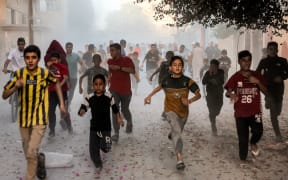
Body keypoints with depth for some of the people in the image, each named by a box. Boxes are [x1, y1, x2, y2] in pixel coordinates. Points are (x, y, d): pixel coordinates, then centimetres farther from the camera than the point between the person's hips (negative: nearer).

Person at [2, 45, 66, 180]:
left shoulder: (45, 73, -11)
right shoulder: (19, 74, -8)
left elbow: (56, 83, 12)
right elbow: (4, 95, -4)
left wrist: (61, 103, 7)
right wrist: (15, 87, -23)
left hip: (40, 119, -3)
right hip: (24, 119, 3)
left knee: (31, 153, -16)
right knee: (28, 154, 16)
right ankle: (40, 159, 48)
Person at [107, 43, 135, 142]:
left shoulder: (126, 59, -9)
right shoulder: (110, 61, 3)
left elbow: (133, 71, -25)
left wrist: (119, 67, -28)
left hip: (125, 90, -2)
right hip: (114, 90, 2)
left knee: (124, 109, 13)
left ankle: (129, 123, 45)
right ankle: (116, 133, -10)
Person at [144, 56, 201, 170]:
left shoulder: (187, 81, -14)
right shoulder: (166, 80, -8)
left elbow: (198, 95, -13)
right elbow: (160, 87, 16)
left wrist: (189, 101, -32)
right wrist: (149, 96, 13)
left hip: (183, 112, 2)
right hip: (170, 111, -2)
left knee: (177, 132, 25)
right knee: (177, 131, -25)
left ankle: (171, 134, 64)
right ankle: (179, 159, -35)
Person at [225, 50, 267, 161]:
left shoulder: (257, 75, 2)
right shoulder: (235, 77, -3)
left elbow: (266, 91, 0)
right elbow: (227, 93, -9)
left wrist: (257, 82, -17)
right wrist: (231, 94, -34)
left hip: (255, 111, 1)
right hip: (240, 113, 0)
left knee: (258, 131, -21)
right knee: (243, 138, 3)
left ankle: (253, 143, 13)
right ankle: (243, 159, 22)